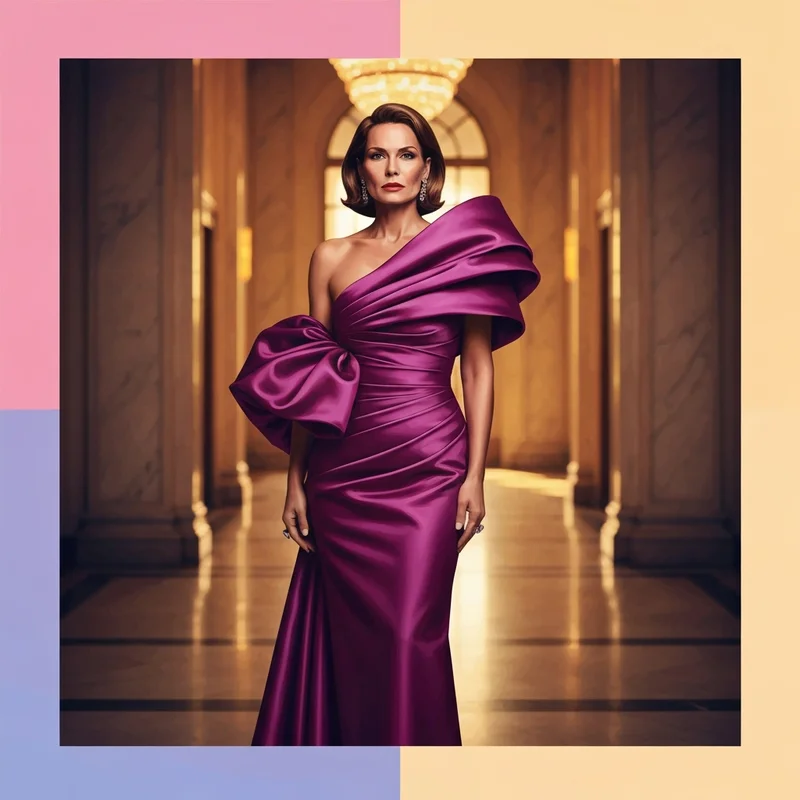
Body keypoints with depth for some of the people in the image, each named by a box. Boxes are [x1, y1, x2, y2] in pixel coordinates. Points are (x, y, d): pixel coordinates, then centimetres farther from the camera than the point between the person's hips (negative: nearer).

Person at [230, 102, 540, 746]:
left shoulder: (461, 248, 3)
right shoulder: (331, 259, 9)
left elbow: (478, 367, 3)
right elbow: (308, 379, 11)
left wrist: (475, 476, -3)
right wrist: (296, 481, 8)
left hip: (429, 467, -2)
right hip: (344, 469, 2)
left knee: (410, 638, -5)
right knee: (352, 637, 7)